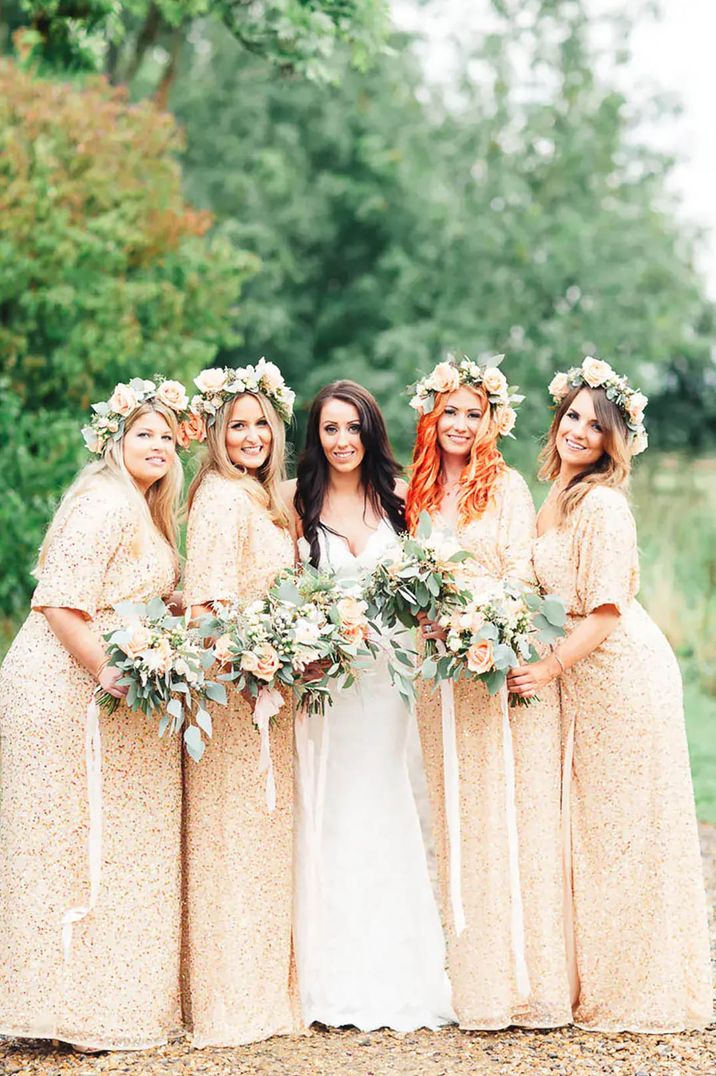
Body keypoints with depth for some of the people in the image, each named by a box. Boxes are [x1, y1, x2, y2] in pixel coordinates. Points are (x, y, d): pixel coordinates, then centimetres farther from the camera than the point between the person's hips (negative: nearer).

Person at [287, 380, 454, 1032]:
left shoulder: (398, 499, 7)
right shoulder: (300, 502, 3)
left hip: (385, 671, 1)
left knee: (381, 803, 2)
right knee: (327, 811, -1)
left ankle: (393, 976, 10)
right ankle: (334, 982, 7)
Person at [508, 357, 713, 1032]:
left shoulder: (602, 503, -14)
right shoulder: (556, 499, 13)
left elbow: (606, 608, -19)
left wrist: (547, 669, -17)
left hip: (623, 673, -9)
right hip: (583, 679, 9)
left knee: (622, 827, -1)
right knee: (590, 826, 12)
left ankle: (639, 992, 10)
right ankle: (593, 982, 20)